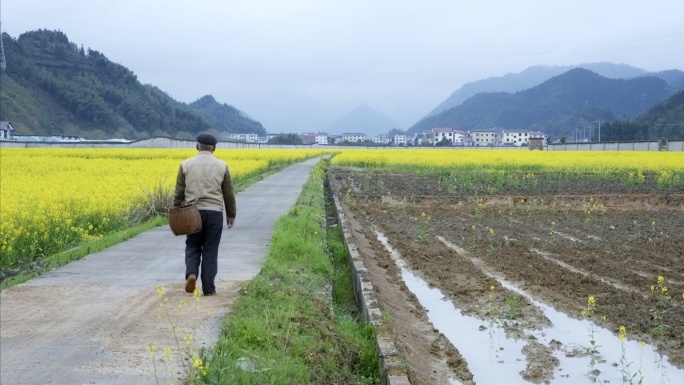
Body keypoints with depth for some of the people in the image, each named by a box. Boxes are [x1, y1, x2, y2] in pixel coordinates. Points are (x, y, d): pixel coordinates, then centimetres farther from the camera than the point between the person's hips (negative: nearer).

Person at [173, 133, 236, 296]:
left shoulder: (186, 164, 0)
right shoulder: (222, 166, 1)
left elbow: (179, 193, 2)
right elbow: (229, 194, 6)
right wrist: (231, 215, 17)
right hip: (214, 213, 0)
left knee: (193, 246, 16)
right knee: (210, 250, 7)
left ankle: (191, 274, -8)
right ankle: (208, 288, 8)